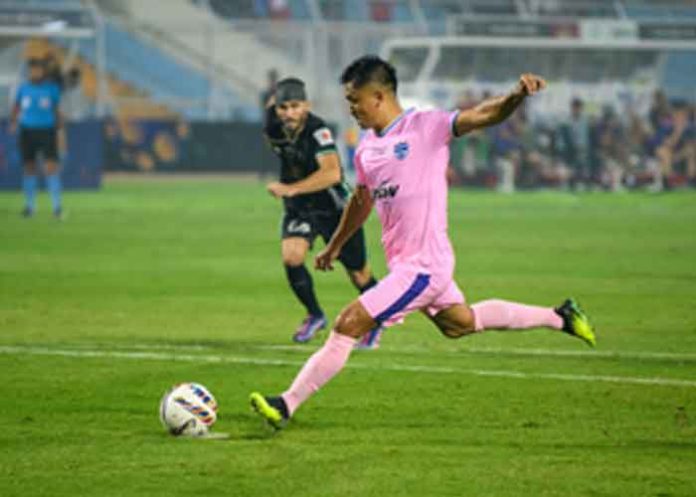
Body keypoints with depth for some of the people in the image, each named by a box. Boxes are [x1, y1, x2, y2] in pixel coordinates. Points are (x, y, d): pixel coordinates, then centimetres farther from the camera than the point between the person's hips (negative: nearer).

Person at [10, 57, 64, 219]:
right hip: (27, 131, 2)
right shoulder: (23, 88, 4)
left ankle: (57, 205, -9)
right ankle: (30, 205, 13)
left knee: (51, 166, -11)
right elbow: (16, 108, 7)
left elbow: (57, 110, 8)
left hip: (47, 131, -2)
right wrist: (13, 122, -11)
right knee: (29, 168, 4)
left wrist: (60, 130, 4)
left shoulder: (52, 88, 2)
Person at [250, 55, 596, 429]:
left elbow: (485, 115, -23)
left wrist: (516, 96, -42)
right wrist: (334, 246, 37)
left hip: (422, 265, -9)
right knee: (460, 323, 25)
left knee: (348, 325, -13)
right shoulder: (367, 149, 10)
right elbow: (361, 201, 27)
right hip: (402, 261, 9)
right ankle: (558, 318, 38)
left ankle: (286, 405, -9)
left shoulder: (425, 126, -13)